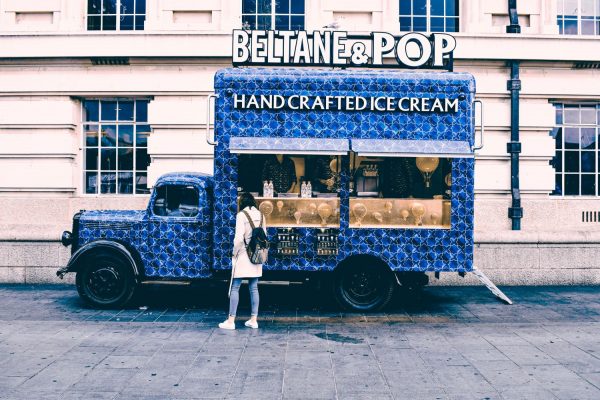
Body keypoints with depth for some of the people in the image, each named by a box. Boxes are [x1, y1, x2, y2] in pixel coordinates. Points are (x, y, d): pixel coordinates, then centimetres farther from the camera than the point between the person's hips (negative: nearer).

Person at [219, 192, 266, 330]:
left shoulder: (242, 215, -10)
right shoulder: (260, 215, 6)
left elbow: (239, 237, -16)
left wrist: (235, 253, -4)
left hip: (243, 255, -5)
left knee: (235, 288, 2)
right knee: (254, 288, 11)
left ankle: (231, 321, 4)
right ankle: (253, 320, 14)